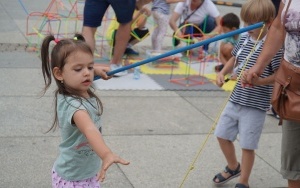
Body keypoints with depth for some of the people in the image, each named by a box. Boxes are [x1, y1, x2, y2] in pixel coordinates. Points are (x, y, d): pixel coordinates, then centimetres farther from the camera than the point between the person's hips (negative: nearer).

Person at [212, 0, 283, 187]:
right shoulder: (244, 39, 4)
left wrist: (259, 81, -29)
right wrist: (223, 73, 3)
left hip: (255, 105, -7)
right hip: (236, 100, 7)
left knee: (247, 145, 2)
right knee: (222, 135, 17)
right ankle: (233, 167, 41)